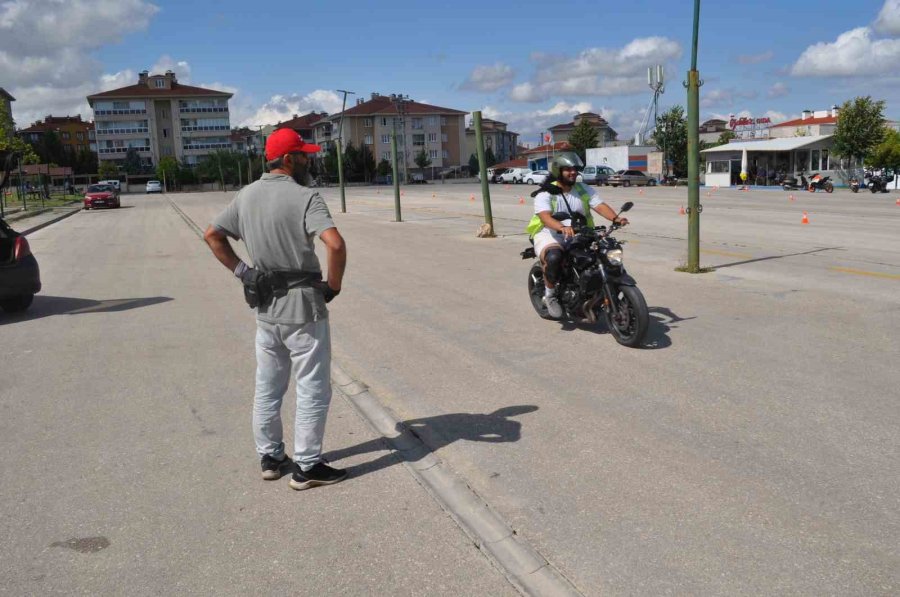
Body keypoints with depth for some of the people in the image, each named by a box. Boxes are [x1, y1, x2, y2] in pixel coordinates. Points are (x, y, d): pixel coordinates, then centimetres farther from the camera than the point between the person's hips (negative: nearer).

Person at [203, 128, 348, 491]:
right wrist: (333, 285, -15)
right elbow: (335, 244, -29)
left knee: (267, 389, 18)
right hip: (302, 308, -7)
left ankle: (270, 458, 30)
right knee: (313, 390, 5)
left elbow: (212, 234, 15)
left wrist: (239, 270, 10)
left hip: (265, 308, 7)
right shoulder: (304, 197, -15)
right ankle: (306, 467, 12)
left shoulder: (246, 196, 7)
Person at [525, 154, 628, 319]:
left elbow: (600, 206, -5)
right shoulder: (545, 193, -6)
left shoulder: (584, 190, 10)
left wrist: (615, 218, -26)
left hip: (578, 236, 6)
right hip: (550, 236, -5)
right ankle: (549, 294, -11)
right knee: (554, 258, -37)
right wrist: (562, 228, -44)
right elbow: (545, 217, -24)